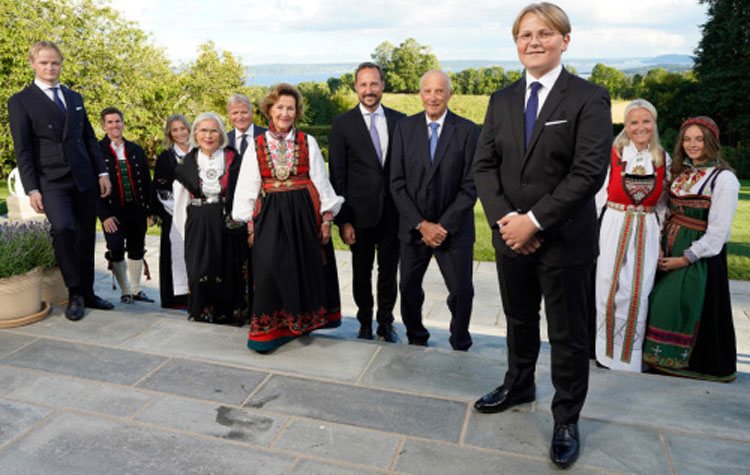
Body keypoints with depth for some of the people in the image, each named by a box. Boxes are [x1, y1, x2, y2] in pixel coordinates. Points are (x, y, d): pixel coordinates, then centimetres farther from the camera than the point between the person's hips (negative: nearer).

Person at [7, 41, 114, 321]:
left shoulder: (74, 98, 17)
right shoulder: (20, 101, 2)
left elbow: (89, 138, 16)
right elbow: (22, 149, -2)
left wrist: (102, 172, 6)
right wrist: (32, 189, -9)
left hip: (84, 179, 5)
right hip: (51, 182, -5)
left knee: (86, 238, 7)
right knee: (63, 228, -25)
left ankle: (87, 293, 21)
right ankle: (74, 294, -9)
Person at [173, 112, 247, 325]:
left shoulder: (232, 158, -2)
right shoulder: (187, 162, 6)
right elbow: (181, 199, 10)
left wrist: (241, 219, -7)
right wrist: (185, 228, 9)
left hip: (227, 224, -2)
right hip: (198, 225, 2)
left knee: (228, 268, 4)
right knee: (199, 269, 1)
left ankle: (231, 311, 19)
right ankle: (202, 310, 18)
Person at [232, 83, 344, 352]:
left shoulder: (308, 143, 4)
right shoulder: (257, 146, 5)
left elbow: (321, 182, 4)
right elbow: (247, 188, 6)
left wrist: (326, 218, -1)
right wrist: (250, 224, 1)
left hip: (304, 214, 1)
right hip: (270, 215, 0)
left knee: (305, 268, 8)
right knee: (269, 268, -7)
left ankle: (302, 320, 28)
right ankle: (270, 329, 10)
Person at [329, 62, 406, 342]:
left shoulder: (398, 120, 4)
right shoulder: (342, 124, -3)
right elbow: (337, 175, -4)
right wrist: (342, 220, -8)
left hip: (393, 211, 2)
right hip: (361, 212, -2)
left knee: (389, 271, 12)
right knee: (362, 272, 12)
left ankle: (386, 322, 30)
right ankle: (365, 322, 31)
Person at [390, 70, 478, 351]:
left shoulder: (468, 131, -5)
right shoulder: (404, 128, 0)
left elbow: (470, 186, -7)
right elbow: (397, 183, -3)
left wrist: (444, 226, -13)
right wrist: (421, 224, -10)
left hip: (454, 229, -2)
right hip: (413, 226, 2)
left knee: (462, 291, 4)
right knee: (409, 288, 11)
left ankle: (460, 346, 28)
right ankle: (416, 340, 34)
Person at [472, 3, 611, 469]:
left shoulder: (589, 97, -7)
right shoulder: (502, 100, 8)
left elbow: (589, 172, -16)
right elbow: (485, 165, 3)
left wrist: (534, 221, -19)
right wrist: (505, 218, -12)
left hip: (565, 239, -4)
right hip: (511, 235, 5)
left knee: (568, 335, 9)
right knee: (519, 320, 21)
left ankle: (567, 420, 28)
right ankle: (519, 385, 44)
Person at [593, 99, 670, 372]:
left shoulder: (663, 159, 6)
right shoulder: (612, 154, -3)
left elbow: (663, 202, 12)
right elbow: (599, 195, -1)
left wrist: (660, 233, 7)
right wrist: (598, 232, -3)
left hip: (646, 232, 2)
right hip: (613, 229, -2)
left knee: (638, 293, 4)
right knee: (609, 289, 3)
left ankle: (631, 353, 19)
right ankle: (607, 349, 21)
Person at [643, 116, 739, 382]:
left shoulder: (723, 178, -9)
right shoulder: (680, 173, 12)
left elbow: (718, 230, -14)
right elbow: (668, 213, 10)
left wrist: (686, 258, -15)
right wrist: (660, 246, -4)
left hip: (700, 256, -6)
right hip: (670, 252, 6)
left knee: (693, 309, 0)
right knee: (663, 304, 7)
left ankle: (696, 363, 18)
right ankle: (664, 359, 22)